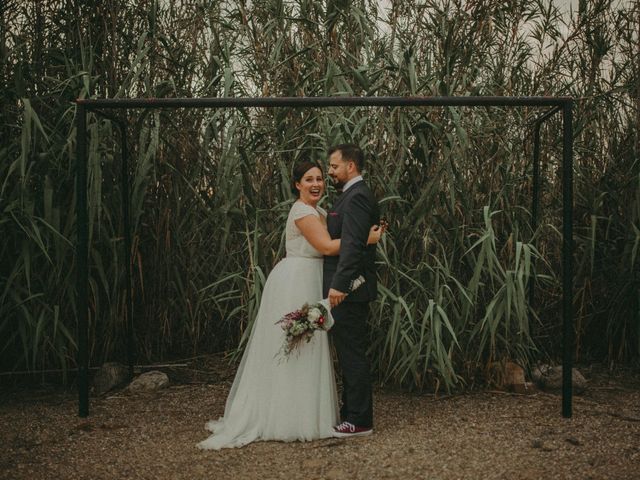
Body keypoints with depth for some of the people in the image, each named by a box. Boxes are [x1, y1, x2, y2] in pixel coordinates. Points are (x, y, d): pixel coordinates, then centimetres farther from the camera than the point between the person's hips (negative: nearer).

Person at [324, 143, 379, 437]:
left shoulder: (356, 197, -15)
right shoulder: (356, 195, 18)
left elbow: (352, 245, -25)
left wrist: (339, 285, -29)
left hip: (347, 290, -11)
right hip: (349, 288, 11)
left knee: (352, 355, -4)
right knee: (350, 354, 15)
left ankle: (359, 421, 4)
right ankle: (352, 413, 25)